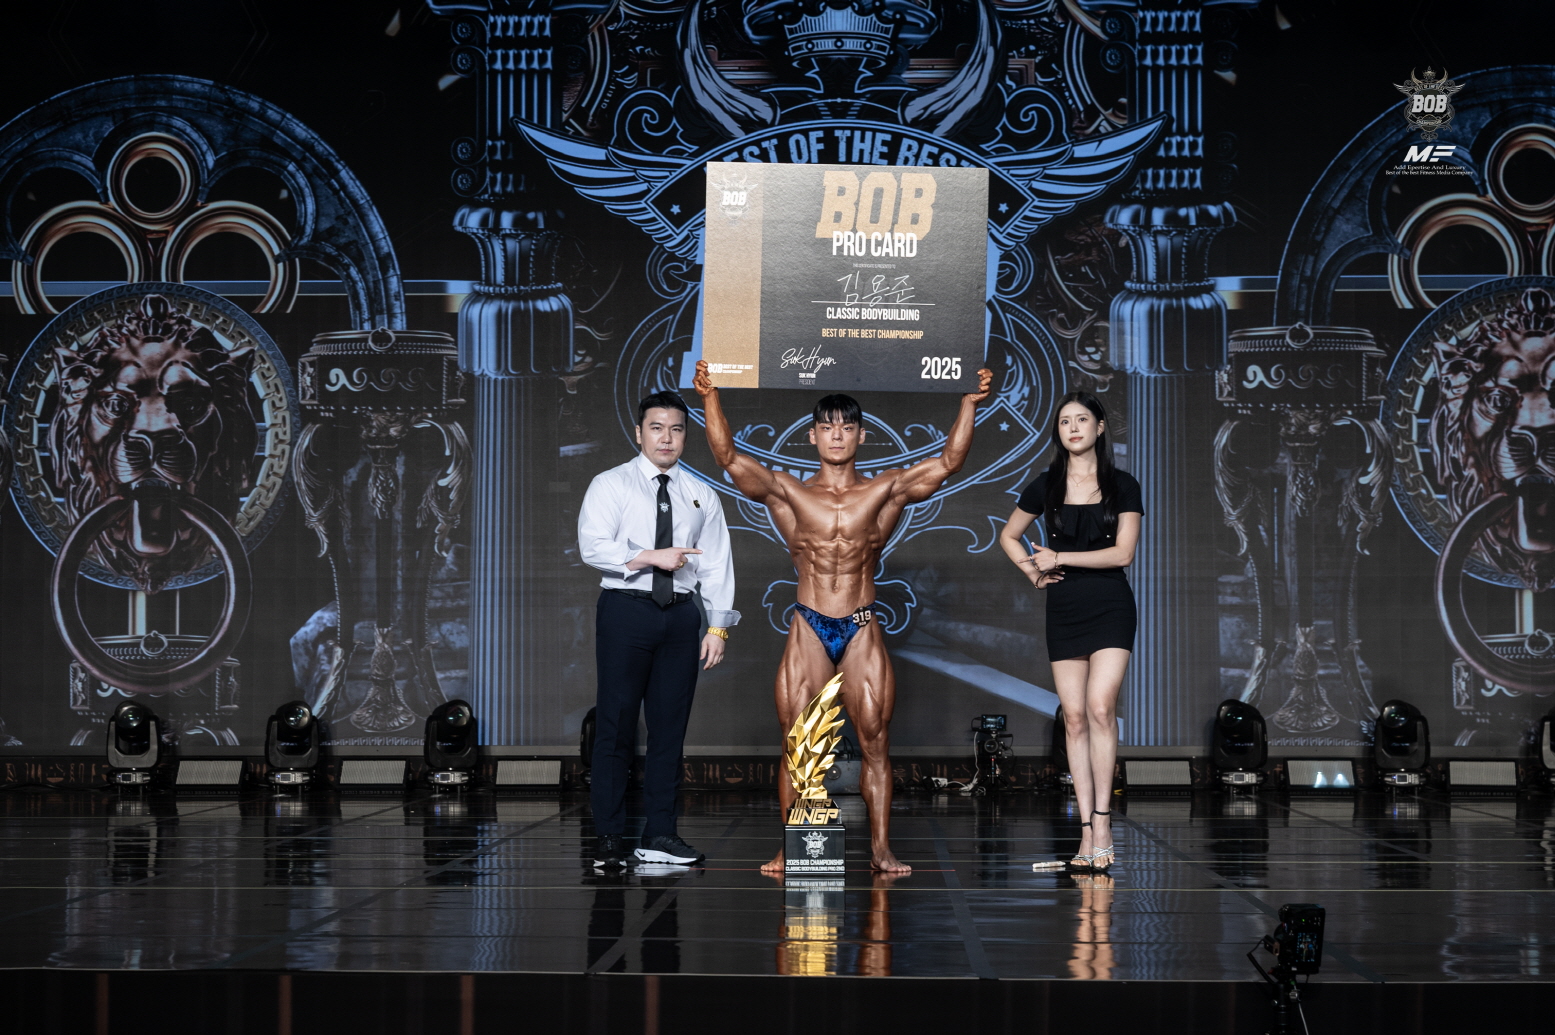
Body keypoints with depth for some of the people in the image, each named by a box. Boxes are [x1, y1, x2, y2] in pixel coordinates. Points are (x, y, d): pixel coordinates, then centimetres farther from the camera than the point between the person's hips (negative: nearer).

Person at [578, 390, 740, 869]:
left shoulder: (702, 496, 14)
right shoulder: (611, 484, 3)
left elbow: (716, 565, 10)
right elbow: (592, 546, -10)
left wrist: (718, 626, 1)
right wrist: (651, 558, -17)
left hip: (682, 615, 4)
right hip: (626, 611, -4)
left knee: (670, 723, 5)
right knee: (616, 723, -3)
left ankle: (660, 835, 12)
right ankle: (608, 837, 3)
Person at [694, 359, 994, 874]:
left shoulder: (885, 491, 5)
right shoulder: (788, 492, 4)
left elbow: (948, 462, -3)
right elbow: (729, 459, -5)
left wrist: (969, 404, -13)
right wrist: (711, 398, -16)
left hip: (863, 632, 0)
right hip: (807, 629, 0)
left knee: (875, 741, 0)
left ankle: (881, 849, 7)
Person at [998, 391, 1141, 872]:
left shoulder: (1122, 486, 1)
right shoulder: (1045, 487, 8)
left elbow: (1123, 552, -7)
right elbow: (1009, 536, 21)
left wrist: (1060, 557, -8)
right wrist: (1033, 572, 6)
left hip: (1110, 607, -3)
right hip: (1064, 610, 3)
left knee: (1100, 706, -18)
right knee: (1074, 717, -1)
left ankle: (1102, 821, -13)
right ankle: (1088, 830, 2)